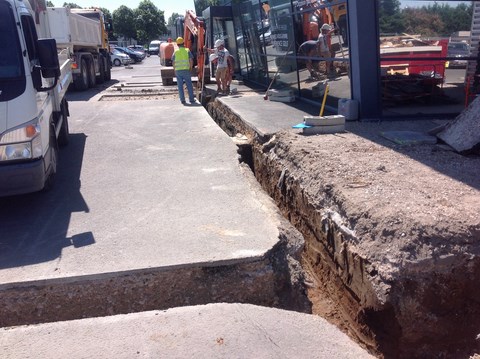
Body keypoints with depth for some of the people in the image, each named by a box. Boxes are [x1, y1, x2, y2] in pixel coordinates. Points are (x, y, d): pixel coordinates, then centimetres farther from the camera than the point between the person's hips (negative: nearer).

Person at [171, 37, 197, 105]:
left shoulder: (175, 52, 5)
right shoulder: (187, 51, 1)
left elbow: (173, 63, 4)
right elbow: (191, 61, -3)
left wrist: (175, 70, 14)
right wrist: (190, 69, 8)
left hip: (178, 71, 1)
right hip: (186, 70, -1)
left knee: (180, 86, 6)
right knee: (189, 85, 7)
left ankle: (182, 100, 6)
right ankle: (191, 100, 8)